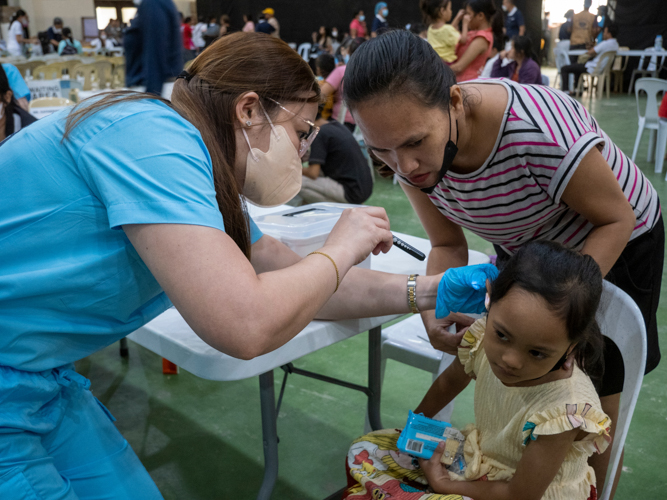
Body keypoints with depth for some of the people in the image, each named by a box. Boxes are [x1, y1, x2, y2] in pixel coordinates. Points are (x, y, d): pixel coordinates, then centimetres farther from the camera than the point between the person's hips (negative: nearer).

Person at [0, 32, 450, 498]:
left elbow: (299, 282, 12)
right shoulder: (153, 135, -24)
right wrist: (341, 249, -15)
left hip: (43, 379, 9)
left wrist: (427, 292, 6)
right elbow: (245, 326, -33)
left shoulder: (202, 171, 6)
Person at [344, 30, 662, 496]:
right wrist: (434, 309, -32)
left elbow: (618, 219, -24)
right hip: (524, 247, 4)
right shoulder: (409, 148, -22)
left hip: (610, 245, -4)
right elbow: (448, 246, -11)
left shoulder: (543, 133, -41)